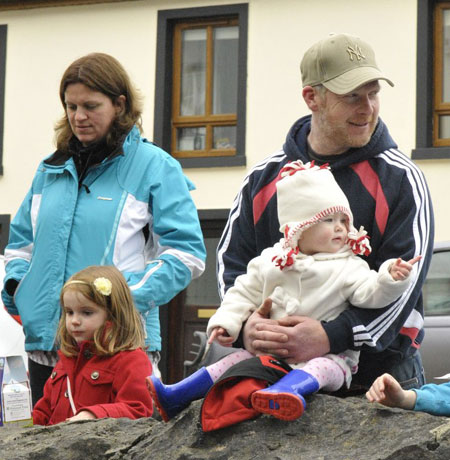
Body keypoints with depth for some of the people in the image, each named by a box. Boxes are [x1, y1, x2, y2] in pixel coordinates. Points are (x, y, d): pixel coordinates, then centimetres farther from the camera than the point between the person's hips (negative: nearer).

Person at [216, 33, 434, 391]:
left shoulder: (401, 179, -2)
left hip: (380, 375, -2)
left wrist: (331, 337, -26)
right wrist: (245, 324, -16)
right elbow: (231, 263, 7)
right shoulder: (264, 177, 9)